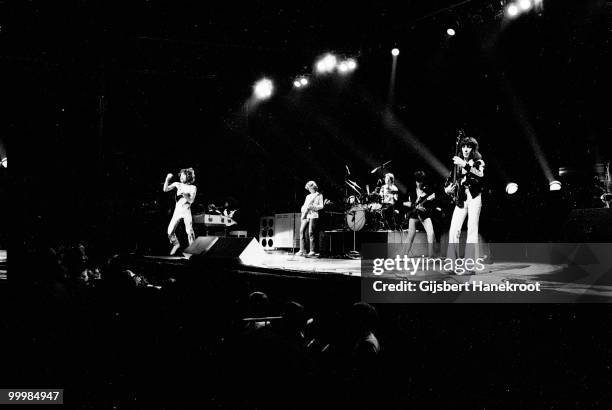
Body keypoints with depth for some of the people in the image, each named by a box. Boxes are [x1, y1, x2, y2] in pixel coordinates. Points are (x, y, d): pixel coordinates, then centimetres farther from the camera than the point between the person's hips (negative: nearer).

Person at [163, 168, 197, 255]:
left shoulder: (193, 188, 1)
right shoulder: (177, 184, 6)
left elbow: (191, 200, -10)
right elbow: (165, 189, -1)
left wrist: (183, 193, -21)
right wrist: (167, 179, -13)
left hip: (186, 211, -3)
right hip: (177, 211, 3)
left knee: (189, 231, -14)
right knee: (170, 231, -4)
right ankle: (176, 244, 21)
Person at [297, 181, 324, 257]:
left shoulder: (319, 195, 6)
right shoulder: (308, 196, 25)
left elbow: (321, 206, -2)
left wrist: (312, 207, -16)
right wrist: (303, 211, 2)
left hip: (313, 215, -6)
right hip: (306, 215, 6)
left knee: (311, 232, -11)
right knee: (302, 231, -5)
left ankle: (312, 251, -7)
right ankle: (302, 250, -3)